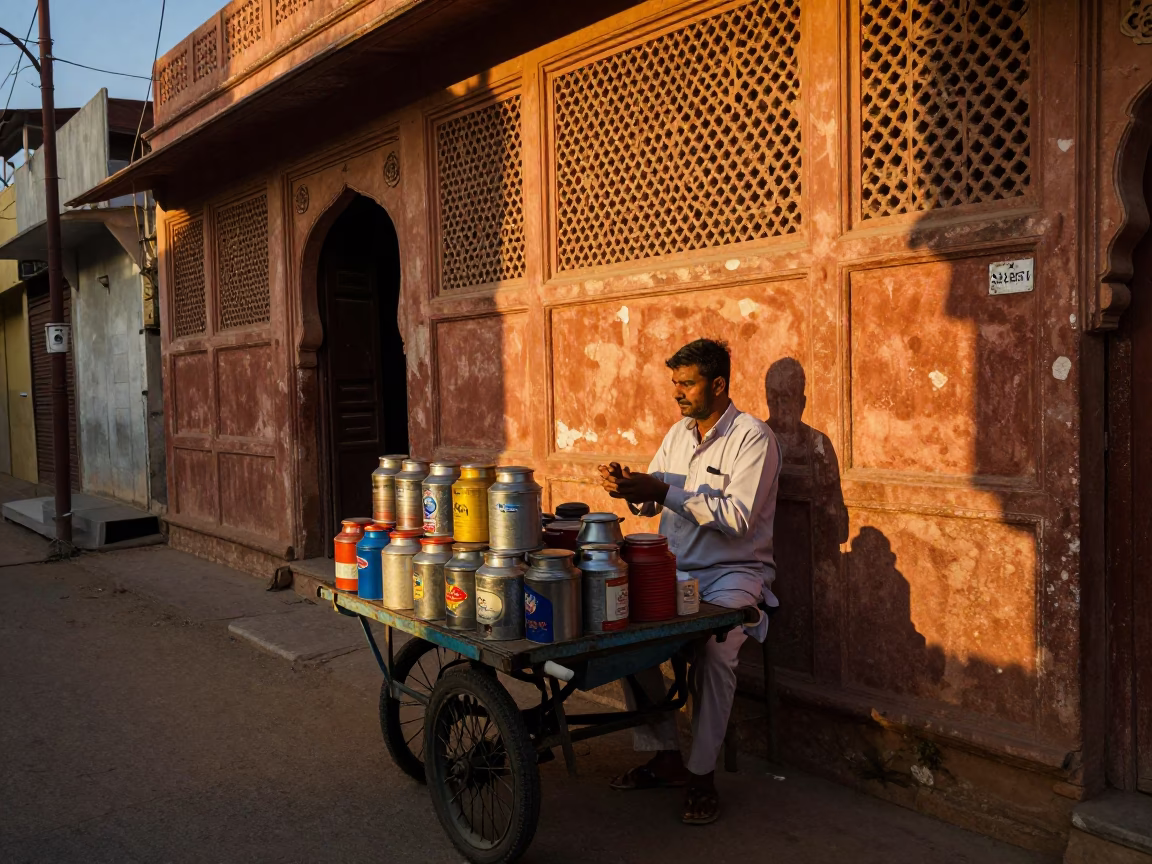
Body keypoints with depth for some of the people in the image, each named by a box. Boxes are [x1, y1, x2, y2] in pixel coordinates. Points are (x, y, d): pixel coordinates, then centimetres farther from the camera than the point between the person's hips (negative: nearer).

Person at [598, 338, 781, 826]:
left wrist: (664, 491, -23)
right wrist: (629, 490, -8)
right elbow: (652, 502, 16)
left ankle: (702, 774, -12)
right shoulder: (678, 433, 12)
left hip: (735, 571, -7)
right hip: (676, 567, 7)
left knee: (715, 649, -31)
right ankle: (665, 756, 0)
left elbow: (738, 517, -22)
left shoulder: (752, 438, -11)